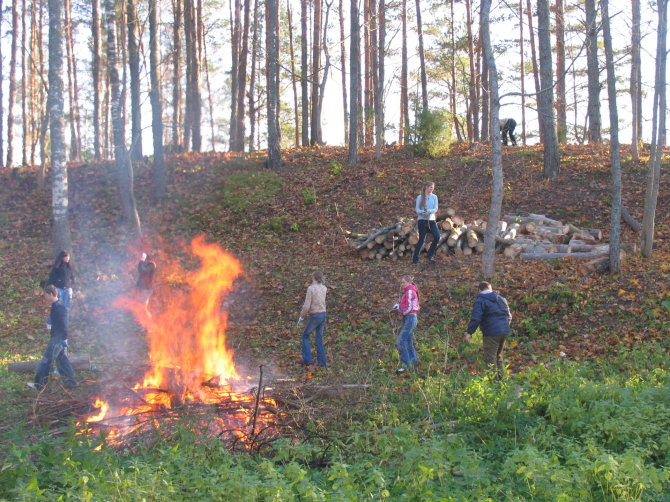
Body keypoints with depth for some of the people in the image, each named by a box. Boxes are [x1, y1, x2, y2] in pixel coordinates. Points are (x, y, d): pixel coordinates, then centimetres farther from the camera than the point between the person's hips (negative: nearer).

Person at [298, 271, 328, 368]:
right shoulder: (324, 288, 2)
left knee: (305, 335, 16)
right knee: (319, 339, 17)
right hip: (323, 315, 5)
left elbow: (306, 306, -19)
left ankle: (307, 360, 11)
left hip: (314, 317, -5)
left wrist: (301, 317, -5)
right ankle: (321, 362, 13)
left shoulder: (310, 288, -17)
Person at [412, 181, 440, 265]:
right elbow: (417, 209, -2)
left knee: (437, 237, -13)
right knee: (422, 239, -5)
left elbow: (435, 209, -2)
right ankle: (415, 259, 5)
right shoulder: (420, 197, 1)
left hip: (431, 220, 3)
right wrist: (423, 212, -22)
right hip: (422, 220, -3)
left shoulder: (434, 197, 6)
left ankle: (430, 255, 5)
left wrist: (428, 211, -20)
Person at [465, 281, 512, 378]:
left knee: (490, 359, -1)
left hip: (491, 333, -8)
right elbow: (509, 316, 21)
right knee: (498, 355, 22)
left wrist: (469, 332, -10)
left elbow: (475, 318, -16)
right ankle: (500, 376, 26)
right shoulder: (501, 299, 15)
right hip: (504, 331, 8)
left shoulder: (480, 300, -8)